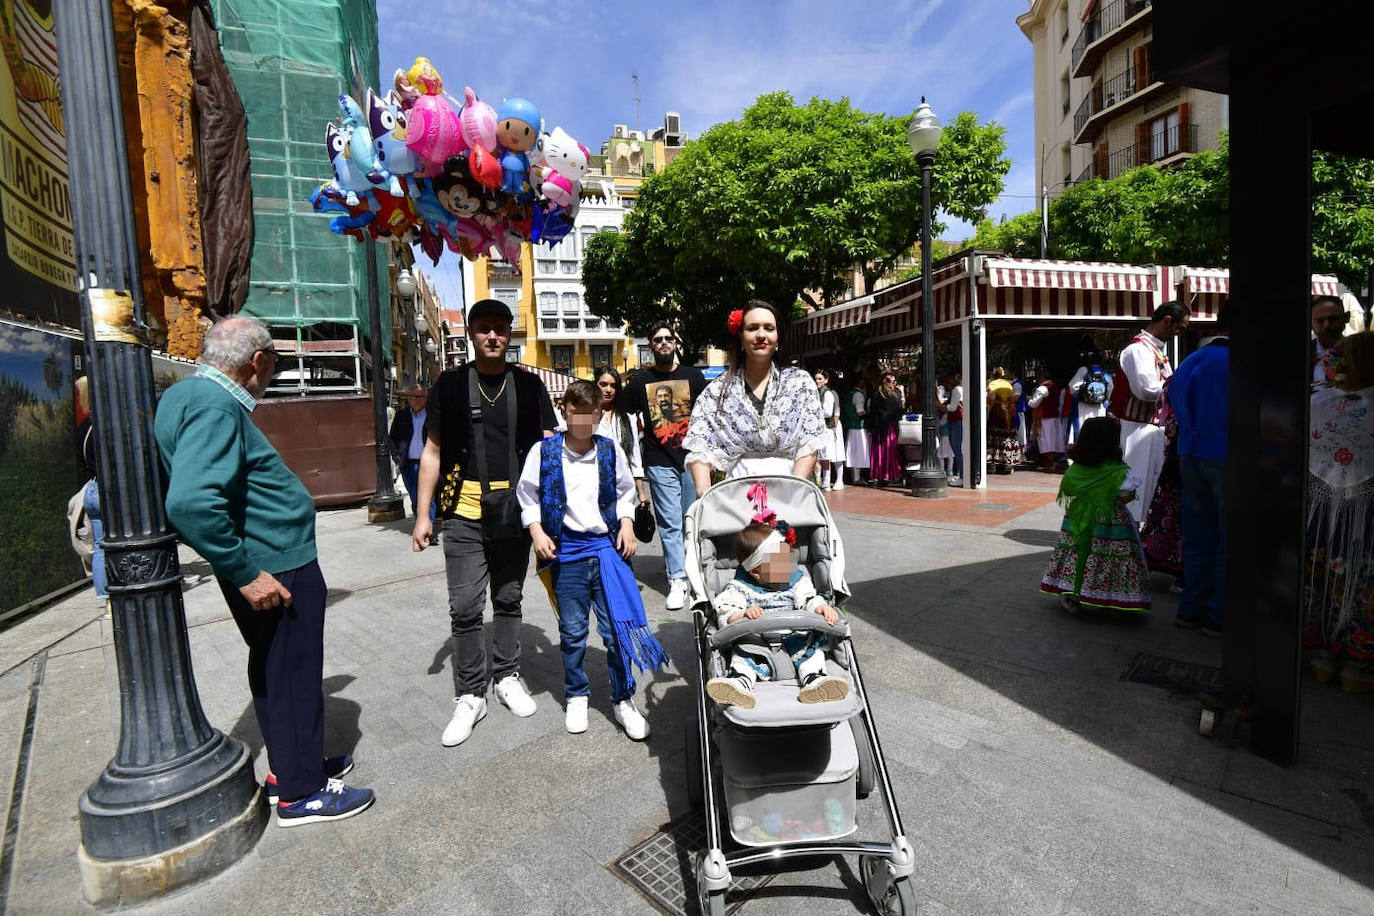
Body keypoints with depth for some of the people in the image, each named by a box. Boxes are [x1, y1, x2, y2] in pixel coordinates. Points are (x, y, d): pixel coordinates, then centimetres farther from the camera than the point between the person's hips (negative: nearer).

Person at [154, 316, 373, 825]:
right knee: (294, 673, 3)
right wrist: (244, 572, -26)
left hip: (266, 562, 10)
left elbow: (193, 489, 20)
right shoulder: (216, 406, -21)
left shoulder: (187, 395, 11)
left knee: (274, 669, 21)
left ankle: (288, 766, 37)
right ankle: (300, 793, 19)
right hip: (277, 568, -10)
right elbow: (191, 503, -33)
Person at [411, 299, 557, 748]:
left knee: (508, 599, 14)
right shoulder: (451, 384, 4)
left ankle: (506, 676, 31)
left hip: (515, 506, 1)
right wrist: (423, 514, 2)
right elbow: (432, 452, 6)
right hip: (465, 509, -1)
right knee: (465, 607, 0)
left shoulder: (528, 385, 6)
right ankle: (469, 697, 15)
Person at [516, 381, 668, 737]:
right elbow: (527, 495, 4)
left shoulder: (611, 451, 2)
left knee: (617, 628, 3)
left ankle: (623, 699, 21)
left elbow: (625, 493, 15)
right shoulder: (543, 452, -4)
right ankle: (576, 696, 32)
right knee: (572, 631, 11)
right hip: (565, 550, -1)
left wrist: (627, 525, 2)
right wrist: (537, 532, -7)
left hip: (607, 546, 1)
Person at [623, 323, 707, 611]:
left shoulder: (694, 376, 8)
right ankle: (677, 580, 4)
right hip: (660, 464, -1)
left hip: (693, 459, 1)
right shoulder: (640, 381, 6)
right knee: (670, 523, -2)